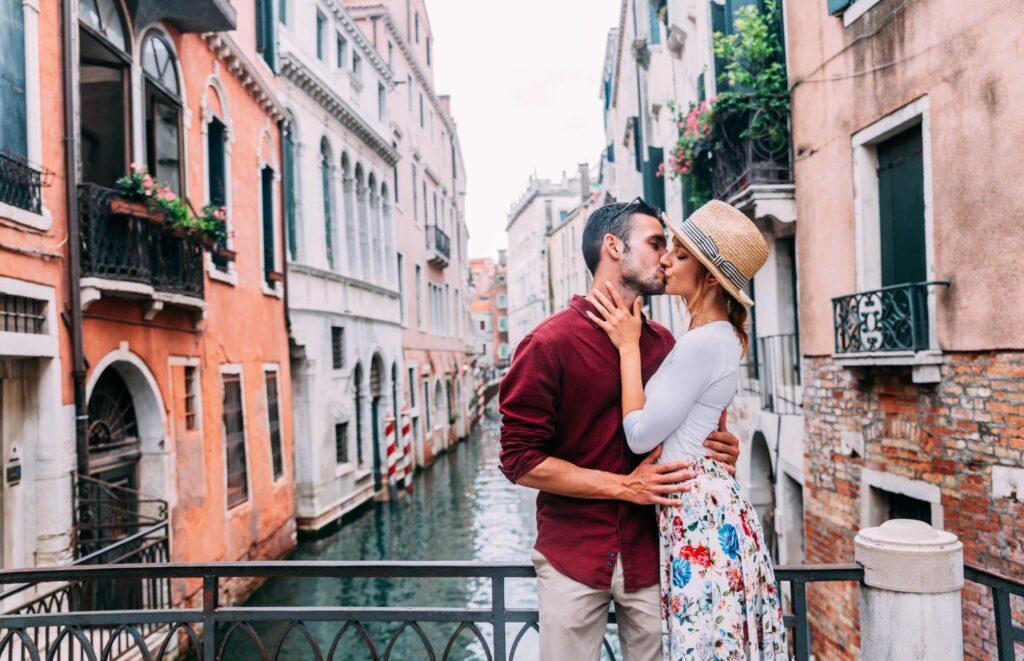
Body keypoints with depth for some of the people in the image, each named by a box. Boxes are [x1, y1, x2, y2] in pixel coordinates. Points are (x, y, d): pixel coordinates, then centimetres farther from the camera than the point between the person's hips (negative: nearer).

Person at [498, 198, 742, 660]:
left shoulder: (663, 343, 8)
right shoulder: (549, 344, -10)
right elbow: (520, 460, -12)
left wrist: (720, 448, -3)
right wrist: (625, 486, -16)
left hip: (650, 554, 4)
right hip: (572, 557, -4)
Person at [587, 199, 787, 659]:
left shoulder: (702, 343, -19)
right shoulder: (721, 336, 11)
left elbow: (641, 436, -17)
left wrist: (628, 345, -12)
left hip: (697, 512, -10)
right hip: (711, 503, 10)